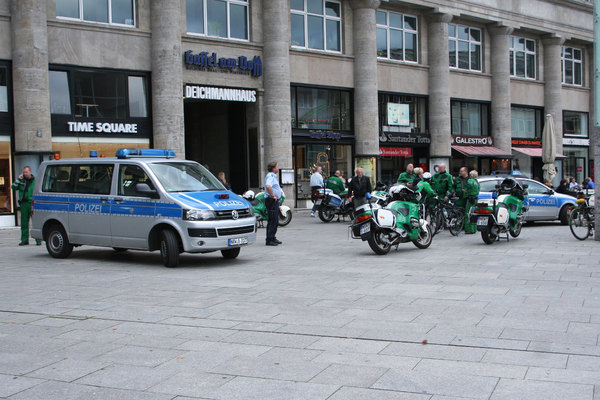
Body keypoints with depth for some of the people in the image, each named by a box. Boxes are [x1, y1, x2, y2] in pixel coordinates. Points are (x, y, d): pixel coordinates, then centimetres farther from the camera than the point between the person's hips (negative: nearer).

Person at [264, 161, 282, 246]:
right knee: (272, 221, -10)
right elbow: (268, 186, -33)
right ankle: (269, 240, -7)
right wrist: (273, 196, -25)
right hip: (271, 200, -11)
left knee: (275, 221, 15)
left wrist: (280, 192, 23)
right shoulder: (270, 176, -15)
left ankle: (273, 238, 23)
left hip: (275, 201, 11)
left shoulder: (273, 176, 19)